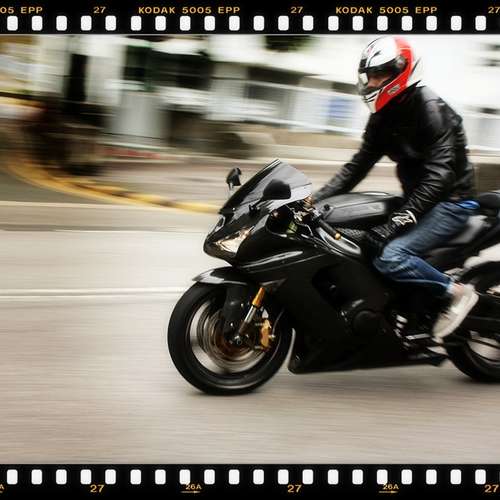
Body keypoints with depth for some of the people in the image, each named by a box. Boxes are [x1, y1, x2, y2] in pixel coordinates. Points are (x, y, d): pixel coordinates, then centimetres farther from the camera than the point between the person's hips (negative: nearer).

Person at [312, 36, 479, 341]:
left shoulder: (430, 109, -20)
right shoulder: (385, 115, 7)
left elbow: (438, 175, -28)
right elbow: (360, 164, 9)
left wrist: (393, 224, -35)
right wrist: (316, 198, -4)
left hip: (451, 201, -10)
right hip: (417, 198, 10)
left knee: (389, 256, -28)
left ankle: (457, 292, -11)